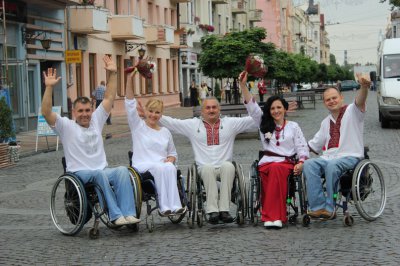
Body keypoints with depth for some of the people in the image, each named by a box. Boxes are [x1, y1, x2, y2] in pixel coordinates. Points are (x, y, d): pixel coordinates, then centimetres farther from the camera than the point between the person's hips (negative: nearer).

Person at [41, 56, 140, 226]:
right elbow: (46, 113, -11)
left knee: (122, 170, -29)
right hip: (78, 173, -4)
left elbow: (109, 98, 16)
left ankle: (128, 213, -39)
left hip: (102, 171, 4)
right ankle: (116, 215, -40)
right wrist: (49, 87, -19)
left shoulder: (96, 121, 16)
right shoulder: (66, 126, 4)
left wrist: (112, 74, 9)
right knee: (99, 173, -38)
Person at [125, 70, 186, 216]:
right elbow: (130, 103, 0)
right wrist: (130, 79, -9)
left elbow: (173, 153, 29)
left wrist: (169, 160, 3)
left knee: (170, 168, -34)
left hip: (163, 166, 3)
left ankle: (173, 206, -42)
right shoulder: (138, 126, 11)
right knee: (160, 168, -37)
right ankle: (166, 207, -41)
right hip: (142, 166, -3)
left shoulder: (165, 132, 22)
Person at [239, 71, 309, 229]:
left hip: (287, 162, -1)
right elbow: (252, 106, 10)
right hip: (267, 162, 1)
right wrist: (243, 85, 0)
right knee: (274, 169, -36)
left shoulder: (293, 126, 18)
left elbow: (302, 148, 12)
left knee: (277, 169, -37)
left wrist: (301, 162, -8)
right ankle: (277, 216, -41)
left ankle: (271, 215, -41)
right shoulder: (264, 124, 20)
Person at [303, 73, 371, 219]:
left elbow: (360, 102, -18)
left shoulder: (351, 112, 7)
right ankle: (317, 207, -34)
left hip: (350, 157, -5)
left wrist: (364, 86, -40)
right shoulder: (326, 122, 26)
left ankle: (329, 207, -30)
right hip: (328, 158, 5)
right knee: (308, 165, -25)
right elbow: (314, 145, 33)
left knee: (332, 165, -38)